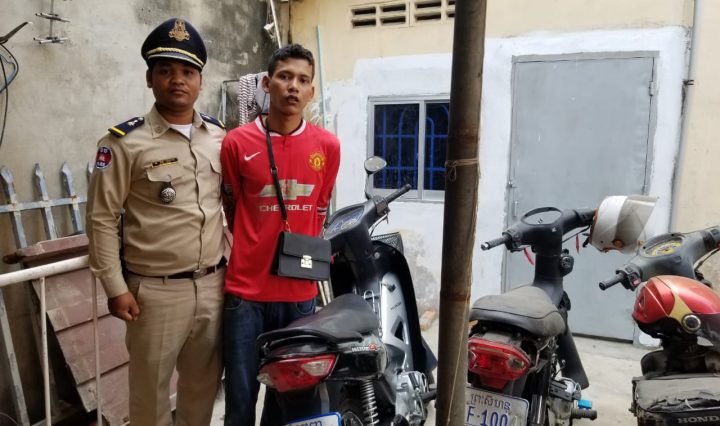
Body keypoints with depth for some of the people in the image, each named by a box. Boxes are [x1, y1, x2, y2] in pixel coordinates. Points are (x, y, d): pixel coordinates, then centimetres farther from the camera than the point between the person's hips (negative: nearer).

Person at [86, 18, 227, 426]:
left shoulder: (220, 136, 6)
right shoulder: (124, 142, -8)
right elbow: (102, 219, -7)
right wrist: (116, 288, -9)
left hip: (214, 285, 4)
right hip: (156, 291, -4)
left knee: (204, 383, 19)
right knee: (151, 388, 12)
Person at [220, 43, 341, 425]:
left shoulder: (327, 146, 0)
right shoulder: (236, 143, -5)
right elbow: (231, 211, 7)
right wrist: (254, 252, 10)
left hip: (300, 292, 2)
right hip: (245, 290, -1)